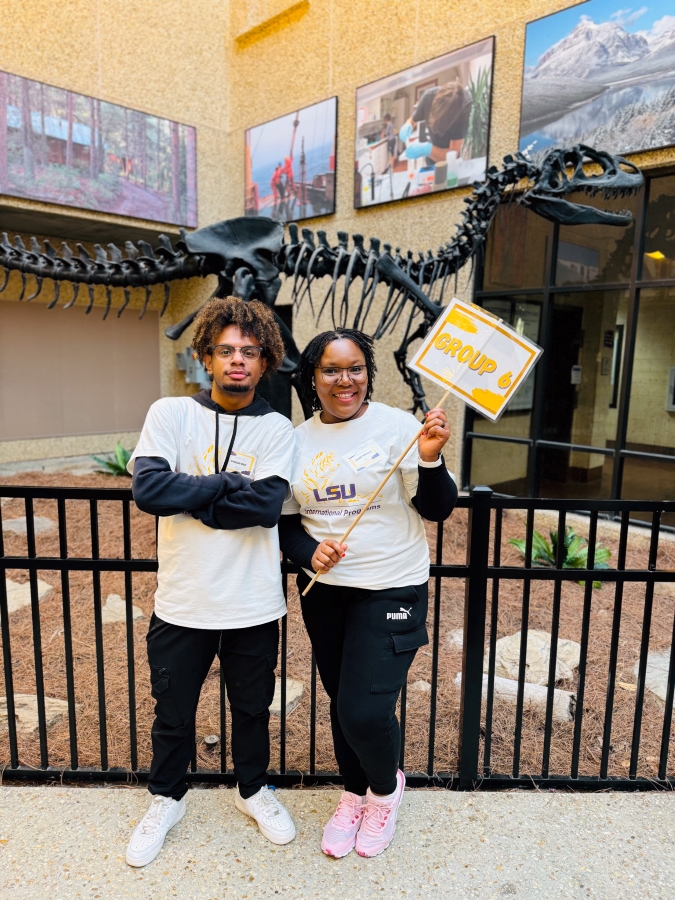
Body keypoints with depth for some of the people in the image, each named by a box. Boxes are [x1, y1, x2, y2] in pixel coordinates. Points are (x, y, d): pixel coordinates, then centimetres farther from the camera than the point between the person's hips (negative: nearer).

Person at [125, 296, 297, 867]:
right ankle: (167, 799, 48)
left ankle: (254, 789, 49)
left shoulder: (277, 429, -4)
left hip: (254, 605, 0)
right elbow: (149, 489, -19)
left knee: (253, 709, 21)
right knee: (173, 714, 21)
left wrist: (188, 496, -15)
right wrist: (228, 483, -16)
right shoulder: (171, 413, -4)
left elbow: (267, 504, -19)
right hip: (182, 602, 0)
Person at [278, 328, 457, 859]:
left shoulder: (397, 426, -11)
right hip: (324, 592, 4)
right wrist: (309, 552, -13)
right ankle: (355, 794, 45)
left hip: (391, 591, -4)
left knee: (366, 711, -7)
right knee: (341, 703, 17)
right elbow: (286, 522, 6)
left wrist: (430, 458, -27)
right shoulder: (298, 439, 1)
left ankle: (386, 788, 28)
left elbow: (437, 509, -9)